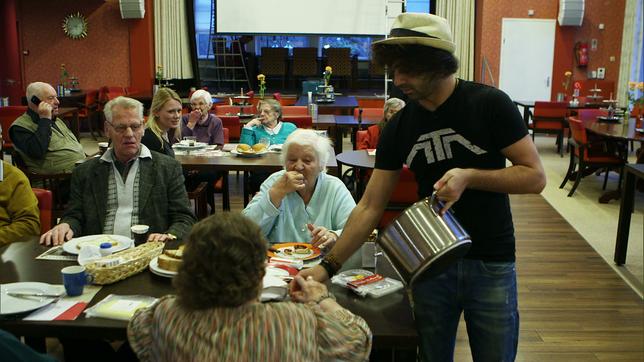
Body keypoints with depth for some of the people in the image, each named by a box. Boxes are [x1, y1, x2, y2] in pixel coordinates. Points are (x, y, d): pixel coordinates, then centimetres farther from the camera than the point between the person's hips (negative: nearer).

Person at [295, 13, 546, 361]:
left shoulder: (489, 104, -12)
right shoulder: (398, 127, -3)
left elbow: (535, 177, -10)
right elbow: (370, 207, -3)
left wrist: (469, 176, -24)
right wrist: (328, 265, -10)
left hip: (491, 266, -2)